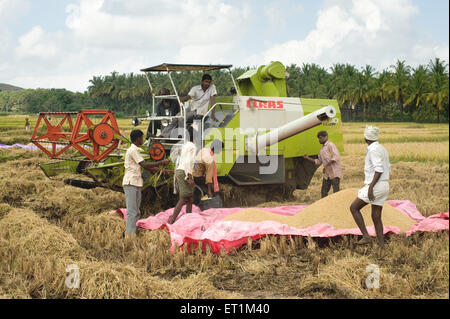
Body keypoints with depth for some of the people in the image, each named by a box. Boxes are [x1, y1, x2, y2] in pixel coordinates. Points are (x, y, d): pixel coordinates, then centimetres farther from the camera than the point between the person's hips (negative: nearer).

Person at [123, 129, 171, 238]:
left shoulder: (136, 150, 21)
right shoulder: (133, 150, -11)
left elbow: (147, 167, 22)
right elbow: (145, 165, -18)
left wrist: (162, 170, 18)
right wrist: (161, 163, -13)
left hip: (136, 184, 10)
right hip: (130, 184, -10)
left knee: (136, 212, 9)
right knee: (132, 211, -12)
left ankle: (129, 233, 12)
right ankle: (130, 235, -12)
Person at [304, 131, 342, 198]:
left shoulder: (330, 145, -5)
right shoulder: (322, 149, 20)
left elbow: (336, 157, -17)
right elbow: (318, 162, 25)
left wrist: (326, 165, -19)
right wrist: (308, 158, 16)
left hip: (335, 173, -9)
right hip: (327, 173, 9)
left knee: (336, 191, -9)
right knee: (324, 191, 10)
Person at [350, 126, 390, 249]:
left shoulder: (373, 150, -13)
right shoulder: (382, 149, 17)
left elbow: (379, 169, -22)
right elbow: (388, 169, 20)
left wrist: (370, 187, -24)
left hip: (375, 186, -9)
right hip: (384, 186, 9)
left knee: (354, 208, 1)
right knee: (376, 217, 10)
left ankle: (366, 236, -6)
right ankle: (381, 245, 9)